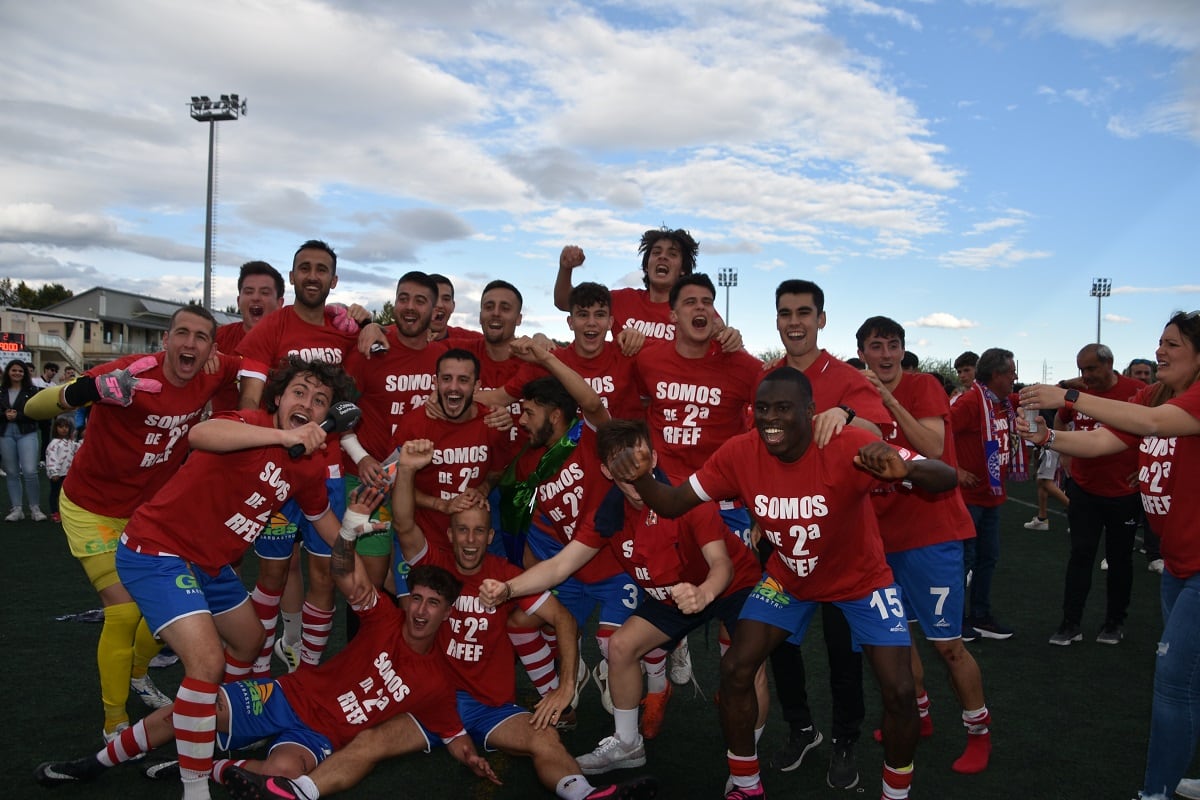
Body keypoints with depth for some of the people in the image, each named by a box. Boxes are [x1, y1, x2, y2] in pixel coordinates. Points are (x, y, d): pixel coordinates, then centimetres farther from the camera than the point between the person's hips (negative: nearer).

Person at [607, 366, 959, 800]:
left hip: (862, 578, -2)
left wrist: (905, 469, -60)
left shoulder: (847, 447, -33)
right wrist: (640, 478, -37)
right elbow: (672, 504, -15)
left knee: (899, 691, -11)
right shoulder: (739, 453, -22)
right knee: (735, 670, -7)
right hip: (788, 578, 3)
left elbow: (947, 479, -36)